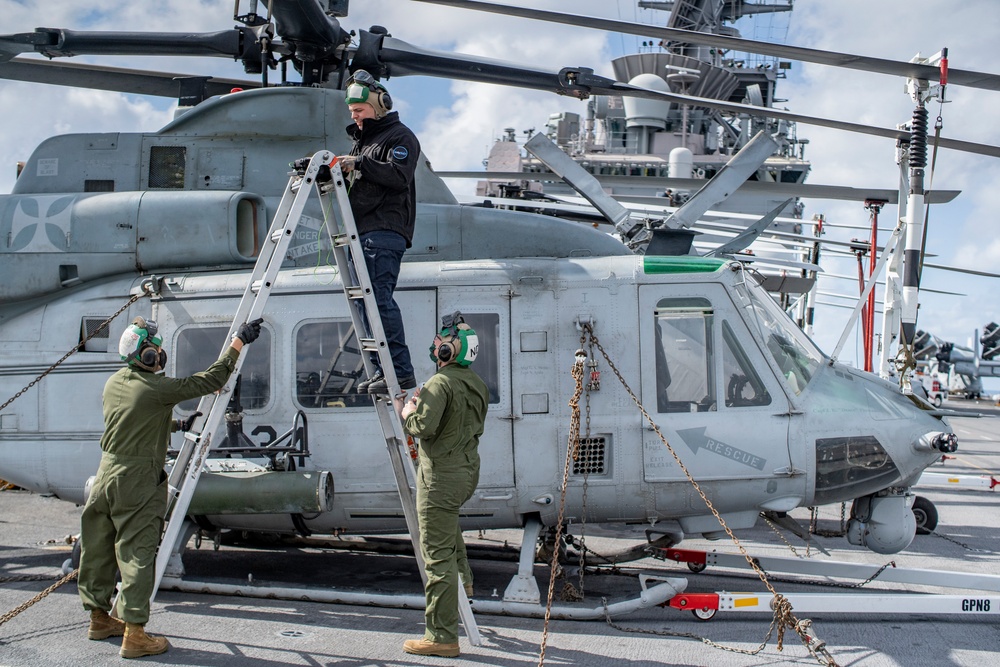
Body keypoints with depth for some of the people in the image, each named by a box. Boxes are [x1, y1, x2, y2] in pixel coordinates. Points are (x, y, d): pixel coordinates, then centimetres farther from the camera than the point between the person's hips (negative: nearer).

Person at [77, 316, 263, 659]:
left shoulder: (114, 383, 8)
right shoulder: (157, 389, -16)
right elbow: (211, 380, -11)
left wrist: (178, 425, 33)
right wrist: (239, 341, -4)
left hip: (107, 472, 8)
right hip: (138, 480, -8)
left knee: (98, 549, 16)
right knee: (137, 553, -3)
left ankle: (100, 617, 33)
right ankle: (135, 634, 0)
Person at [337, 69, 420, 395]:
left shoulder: (400, 136, 1)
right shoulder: (362, 138, 28)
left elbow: (399, 175, -15)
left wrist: (360, 163, -19)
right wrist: (339, 169, 9)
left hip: (386, 231, -9)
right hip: (363, 230, 9)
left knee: (379, 298, -17)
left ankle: (402, 371, -16)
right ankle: (381, 368, 6)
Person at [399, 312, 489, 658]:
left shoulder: (441, 383, -18)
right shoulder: (478, 385, 10)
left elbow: (423, 426, -25)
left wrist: (408, 412, -3)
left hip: (441, 476, -9)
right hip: (469, 471, 10)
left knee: (437, 557, -5)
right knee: (448, 518, 40)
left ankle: (442, 637, -1)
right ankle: (462, 577, 43)